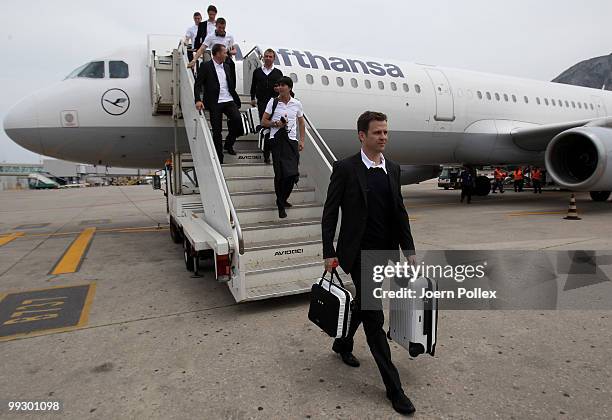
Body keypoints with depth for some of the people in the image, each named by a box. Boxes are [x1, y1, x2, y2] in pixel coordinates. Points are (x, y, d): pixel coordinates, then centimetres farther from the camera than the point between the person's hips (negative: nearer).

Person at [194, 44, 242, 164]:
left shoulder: (226, 66, 16)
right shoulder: (206, 66, -1)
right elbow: (197, 85, -6)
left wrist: (236, 100, 14)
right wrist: (198, 100, -20)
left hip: (229, 101, 4)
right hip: (215, 103, -4)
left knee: (238, 119, -19)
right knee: (216, 131, 0)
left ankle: (229, 144, 6)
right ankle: (219, 157, 12)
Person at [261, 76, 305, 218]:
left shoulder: (297, 104, 9)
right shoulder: (273, 102, 4)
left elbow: (301, 123, 18)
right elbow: (264, 122, 6)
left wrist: (302, 140, 8)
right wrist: (276, 123, -12)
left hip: (292, 140, 3)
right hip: (277, 139, -2)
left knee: (293, 174, -2)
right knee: (280, 173, -6)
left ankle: (283, 199, 23)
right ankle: (281, 205, 8)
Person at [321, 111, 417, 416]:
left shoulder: (393, 169, 8)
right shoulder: (345, 169, -9)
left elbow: (400, 213, 11)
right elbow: (329, 214, -8)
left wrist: (409, 250, 8)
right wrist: (329, 252, -12)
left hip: (385, 253, 6)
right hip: (360, 253, -6)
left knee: (363, 304, 21)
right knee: (374, 316, -2)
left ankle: (342, 344, 47)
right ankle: (393, 387, 9)